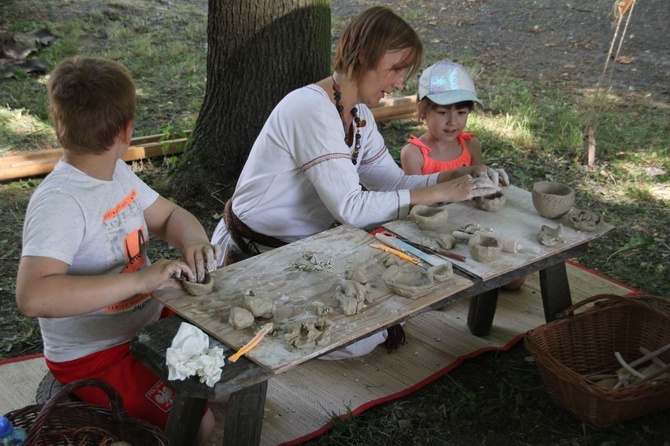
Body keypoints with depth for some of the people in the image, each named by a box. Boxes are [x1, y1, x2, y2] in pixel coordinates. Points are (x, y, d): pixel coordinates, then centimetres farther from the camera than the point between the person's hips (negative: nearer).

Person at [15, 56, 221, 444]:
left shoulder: (118, 174, 0)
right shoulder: (59, 202, -27)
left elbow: (170, 216, 12)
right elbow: (33, 296, -40)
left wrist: (195, 241, -13)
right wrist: (140, 279, -41)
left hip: (147, 321, 8)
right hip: (93, 357, -8)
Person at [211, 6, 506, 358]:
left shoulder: (359, 115, 5)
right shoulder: (311, 108, -25)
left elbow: (394, 181, 5)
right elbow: (350, 208, -29)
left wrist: (457, 176, -10)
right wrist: (440, 193, -26)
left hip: (303, 248, 9)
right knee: (362, 338, -18)